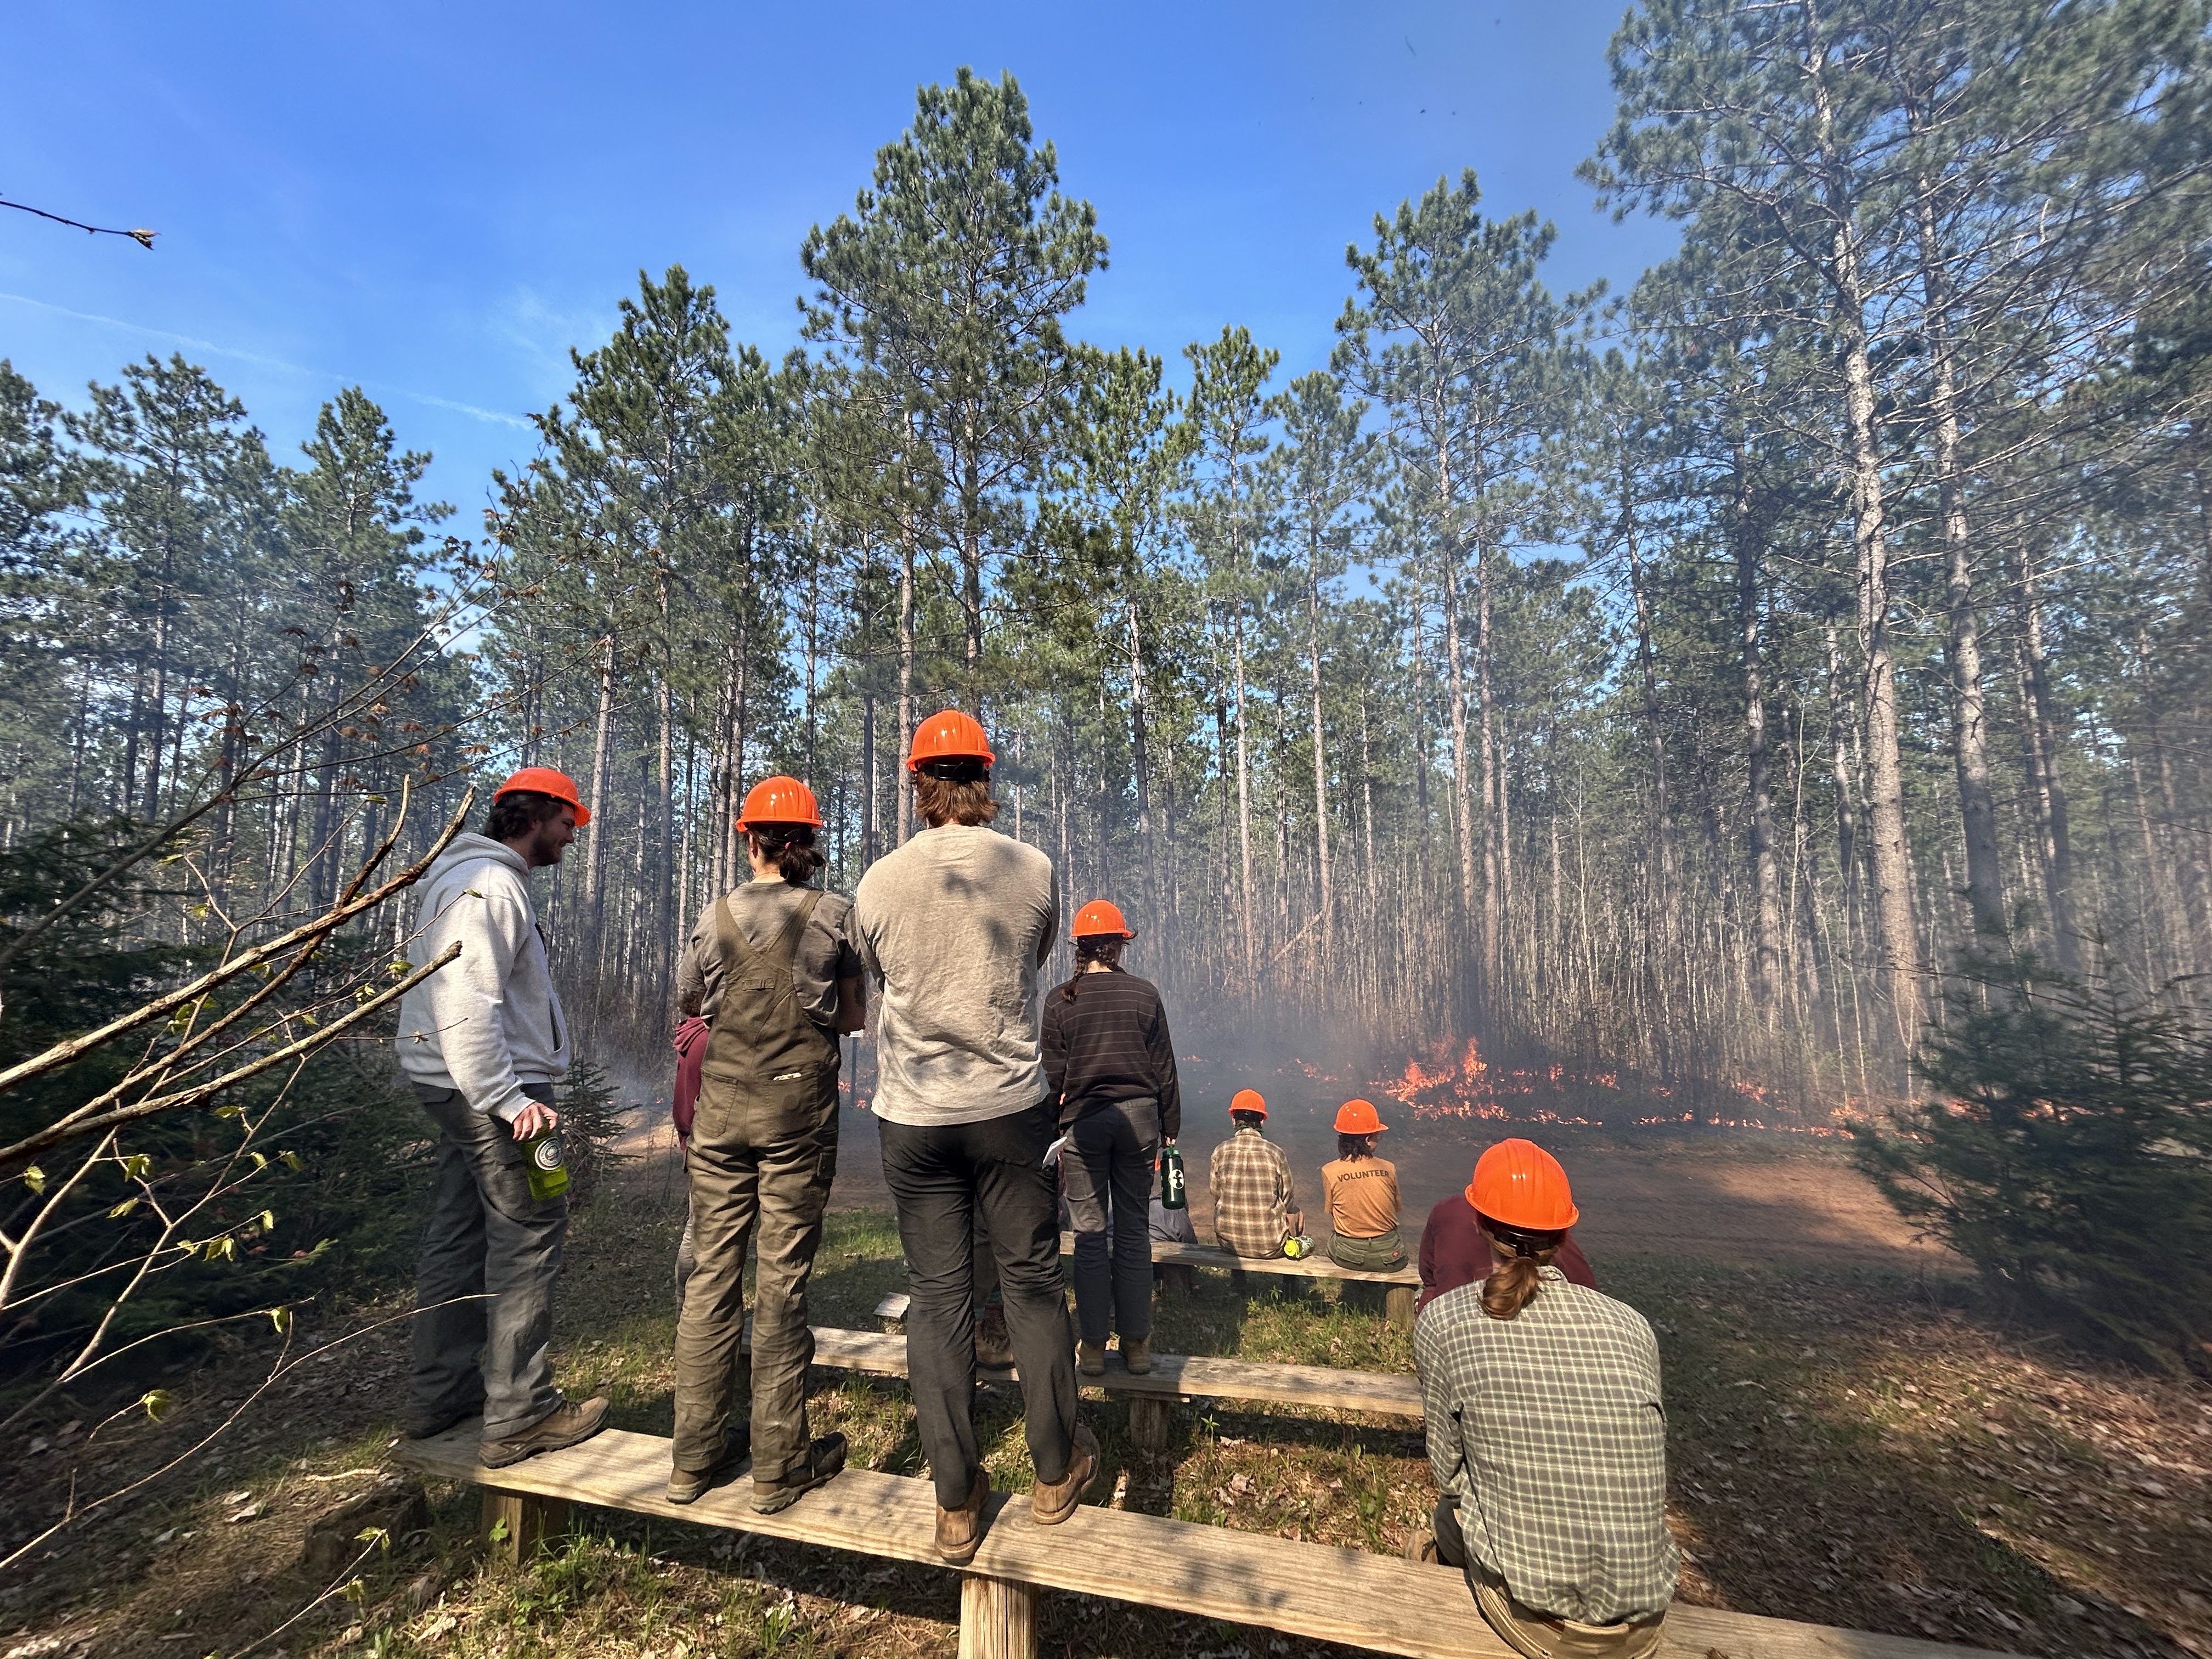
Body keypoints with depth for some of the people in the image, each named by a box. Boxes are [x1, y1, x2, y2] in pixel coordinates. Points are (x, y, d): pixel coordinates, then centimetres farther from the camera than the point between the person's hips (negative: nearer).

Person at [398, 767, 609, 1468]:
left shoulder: (477, 877, 16)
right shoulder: (490, 884, -18)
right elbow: (465, 1007, -26)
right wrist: (510, 1100, -25)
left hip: (463, 1093, 11)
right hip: (493, 1092, -11)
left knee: (460, 1237, 18)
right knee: (529, 1240, -3)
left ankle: (441, 1393, 32)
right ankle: (520, 1417, 6)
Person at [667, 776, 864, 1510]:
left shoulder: (718, 914, 0)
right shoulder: (835, 915, -6)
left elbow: (687, 998, 15)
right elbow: (854, 1017, 1)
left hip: (722, 1106, 2)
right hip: (799, 1106, -2)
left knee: (711, 1272, 12)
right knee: (783, 1281, 5)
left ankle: (695, 1456, 24)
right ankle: (779, 1465, 16)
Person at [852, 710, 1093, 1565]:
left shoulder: (879, 883, -5)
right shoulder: (1034, 870, -7)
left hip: (914, 1117, 1)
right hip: (1010, 1107, 0)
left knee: (936, 1296, 11)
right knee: (1032, 1280, 15)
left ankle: (957, 1505, 22)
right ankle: (1056, 1470, 30)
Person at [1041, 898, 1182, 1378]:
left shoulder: (1060, 1001, -4)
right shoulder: (1145, 993, -1)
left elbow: (1053, 1075, -1)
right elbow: (1164, 1068, 2)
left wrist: (1050, 1136, 8)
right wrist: (1170, 1128, 10)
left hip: (1083, 1119, -1)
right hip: (1138, 1116, 1)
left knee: (1090, 1233, 8)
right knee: (1134, 1230, 10)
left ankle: (1092, 1346, 14)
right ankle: (1137, 1343, 17)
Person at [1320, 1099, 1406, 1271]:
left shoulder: (1329, 1172, -11)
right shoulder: (1389, 1169, -9)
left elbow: (1332, 1220, -2)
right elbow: (1396, 1211, 3)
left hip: (1348, 1256, 0)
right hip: (1388, 1257, 0)